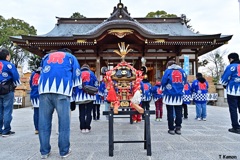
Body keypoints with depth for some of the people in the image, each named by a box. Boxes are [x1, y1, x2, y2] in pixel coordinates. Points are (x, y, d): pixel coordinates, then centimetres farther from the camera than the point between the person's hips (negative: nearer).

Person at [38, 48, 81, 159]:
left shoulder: (47, 56, 33)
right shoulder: (71, 57, 24)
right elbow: (76, 74, 15)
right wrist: (71, 85, 27)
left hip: (44, 88, 3)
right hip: (62, 89, -3)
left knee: (44, 120, 6)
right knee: (64, 120, 1)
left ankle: (44, 151, 11)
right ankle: (64, 151, 6)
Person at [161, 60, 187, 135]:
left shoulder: (168, 71, -3)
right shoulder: (182, 71, 8)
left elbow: (163, 82, -5)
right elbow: (184, 82, 13)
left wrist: (163, 89, 14)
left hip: (169, 95, -3)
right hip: (179, 95, 3)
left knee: (170, 112, 3)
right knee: (178, 112, 10)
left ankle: (171, 129, 6)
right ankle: (178, 128, 12)